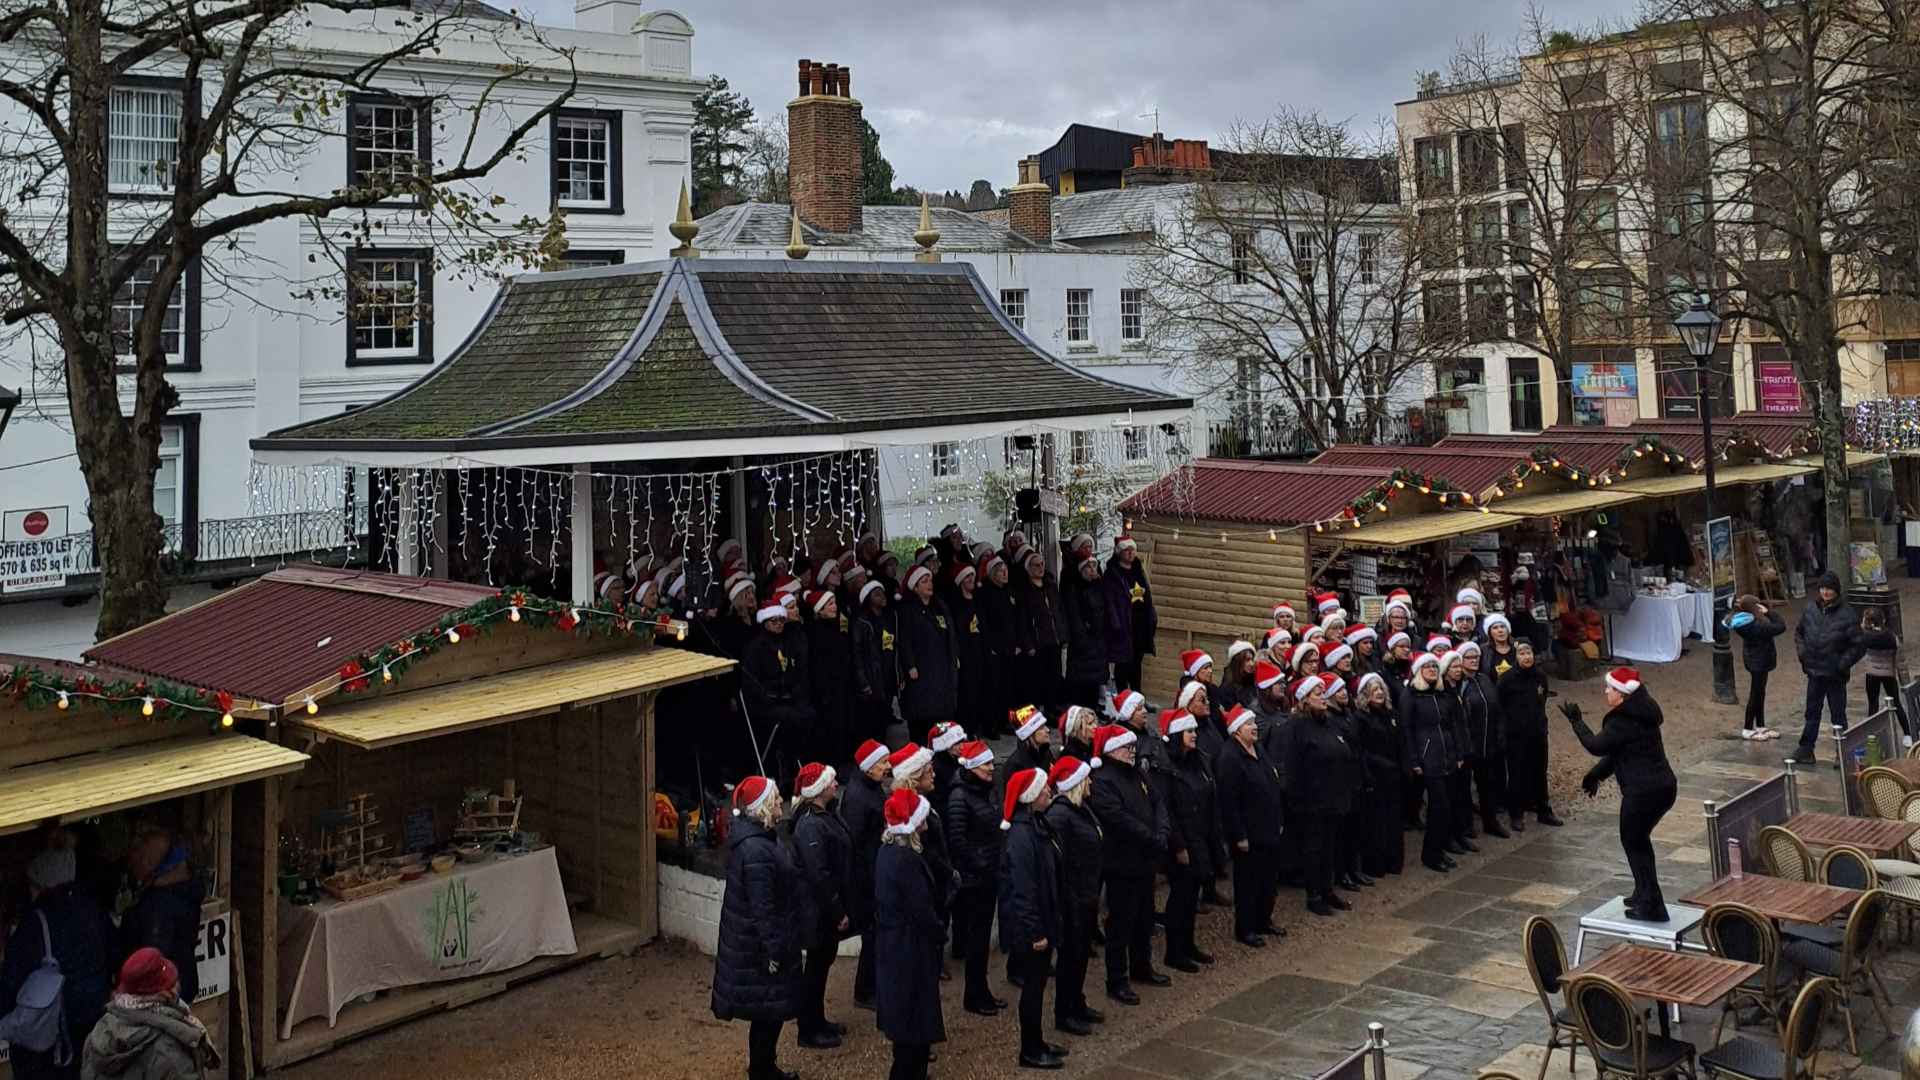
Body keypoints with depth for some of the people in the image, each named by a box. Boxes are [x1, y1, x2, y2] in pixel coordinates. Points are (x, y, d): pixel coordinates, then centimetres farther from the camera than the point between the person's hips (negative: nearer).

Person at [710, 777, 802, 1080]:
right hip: (760, 946, -10)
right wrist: (773, 951, -21)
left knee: (769, 1009, 21)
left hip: (755, 940, 10)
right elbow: (762, 908, -26)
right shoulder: (756, 850, -27)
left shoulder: (754, 836, 5)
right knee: (768, 1010, 4)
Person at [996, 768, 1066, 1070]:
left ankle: (1037, 1042, 31)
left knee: (1038, 982, 18)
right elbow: (1023, 888, -24)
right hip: (1029, 924, -9)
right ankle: (1030, 1052, 16)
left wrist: (1045, 925, 17)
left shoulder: (1038, 824, 7)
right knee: (1033, 984, 3)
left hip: (1042, 919, 9)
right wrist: (1035, 932, -21)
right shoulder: (1022, 834, -24)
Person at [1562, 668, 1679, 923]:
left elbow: (1597, 746, -13)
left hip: (1642, 792, -9)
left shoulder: (1623, 721, -18)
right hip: (1664, 786, 9)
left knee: (1633, 843, 4)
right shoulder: (1642, 713, 13)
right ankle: (1645, 894, 33)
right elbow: (1617, 751, 19)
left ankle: (1651, 906, 6)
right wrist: (1597, 775, 20)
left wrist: (1576, 721, -3)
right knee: (1640, 839, 23)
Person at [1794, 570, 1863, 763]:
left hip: (1835, 675, -4)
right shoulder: (1811, 609, 1)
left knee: (1838, 716, 6)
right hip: (1814, 672, 4)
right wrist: (1802, 651, 5)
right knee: (1812, 712, 15)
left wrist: (1843, 663, -14)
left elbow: (1858, 645, -11)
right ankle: (1806, 749, 23)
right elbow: (1799, 632, 17)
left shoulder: (1847, 614, -14)